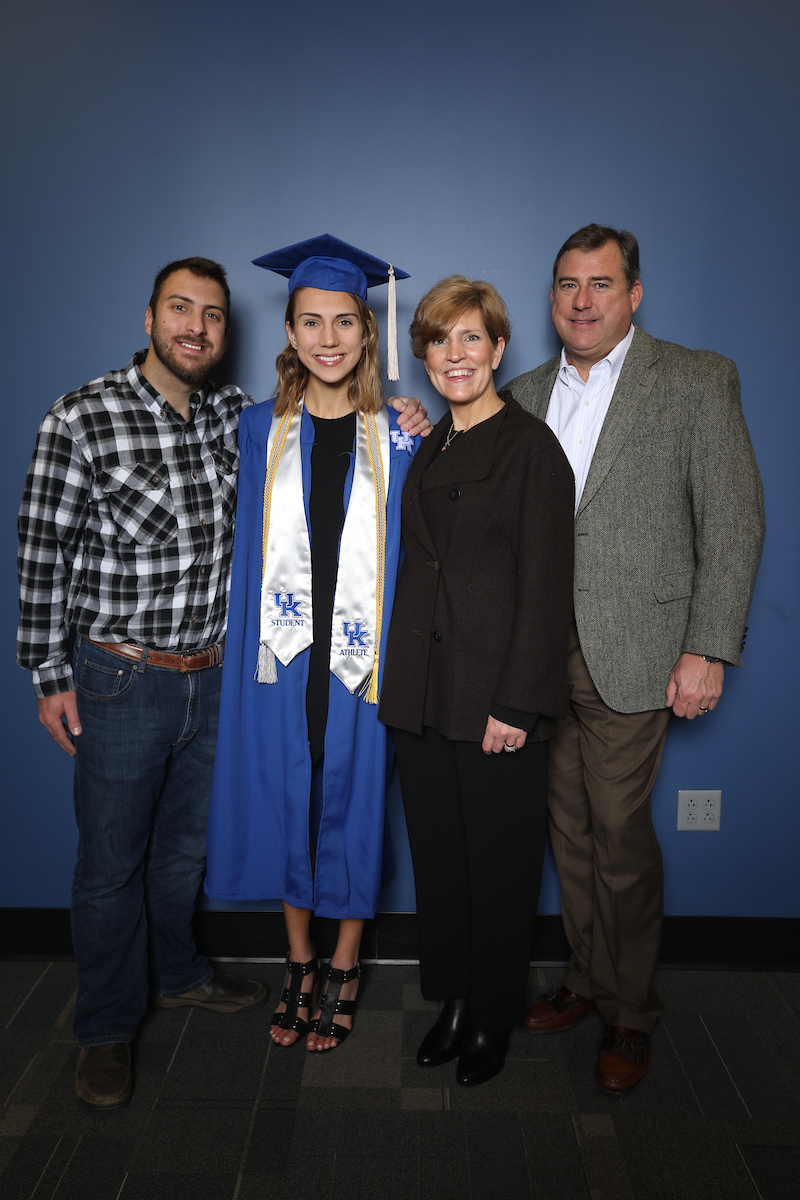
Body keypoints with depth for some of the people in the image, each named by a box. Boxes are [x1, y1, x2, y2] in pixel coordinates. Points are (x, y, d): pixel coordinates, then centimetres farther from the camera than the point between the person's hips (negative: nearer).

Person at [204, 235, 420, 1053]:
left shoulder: (396, 438, 2)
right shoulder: (262, 429, 5)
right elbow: (251, 547, 7)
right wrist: (254, 644, 2)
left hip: (362, 654, -1)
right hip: (282, 651, 2)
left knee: (354, 802, 7)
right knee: (287, 803, 10)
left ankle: (343, 970, 28)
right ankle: (299, 965, 30)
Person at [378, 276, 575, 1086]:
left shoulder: (532, 446, -7)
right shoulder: (426, 449, 13)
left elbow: (546, 585, -12)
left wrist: (515, 704, -16)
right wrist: (401, 677, 10)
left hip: (499, 695, -6)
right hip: (424, 691, 6)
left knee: (498, 862, 7)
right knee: (437, 856, 14)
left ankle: (494, 1018, 27)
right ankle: (453, 1000, 32)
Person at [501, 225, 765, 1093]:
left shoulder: (698, 381, -2)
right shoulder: (523, 395, 13)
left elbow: (734, 520, -6)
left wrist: (708, 650, -11)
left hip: (630, 654, -4)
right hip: (540, 653, 5)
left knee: (620, 835, 1)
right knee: (569, 828, 13)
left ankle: (630, 1013, 23)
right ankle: (587, 979, 33)